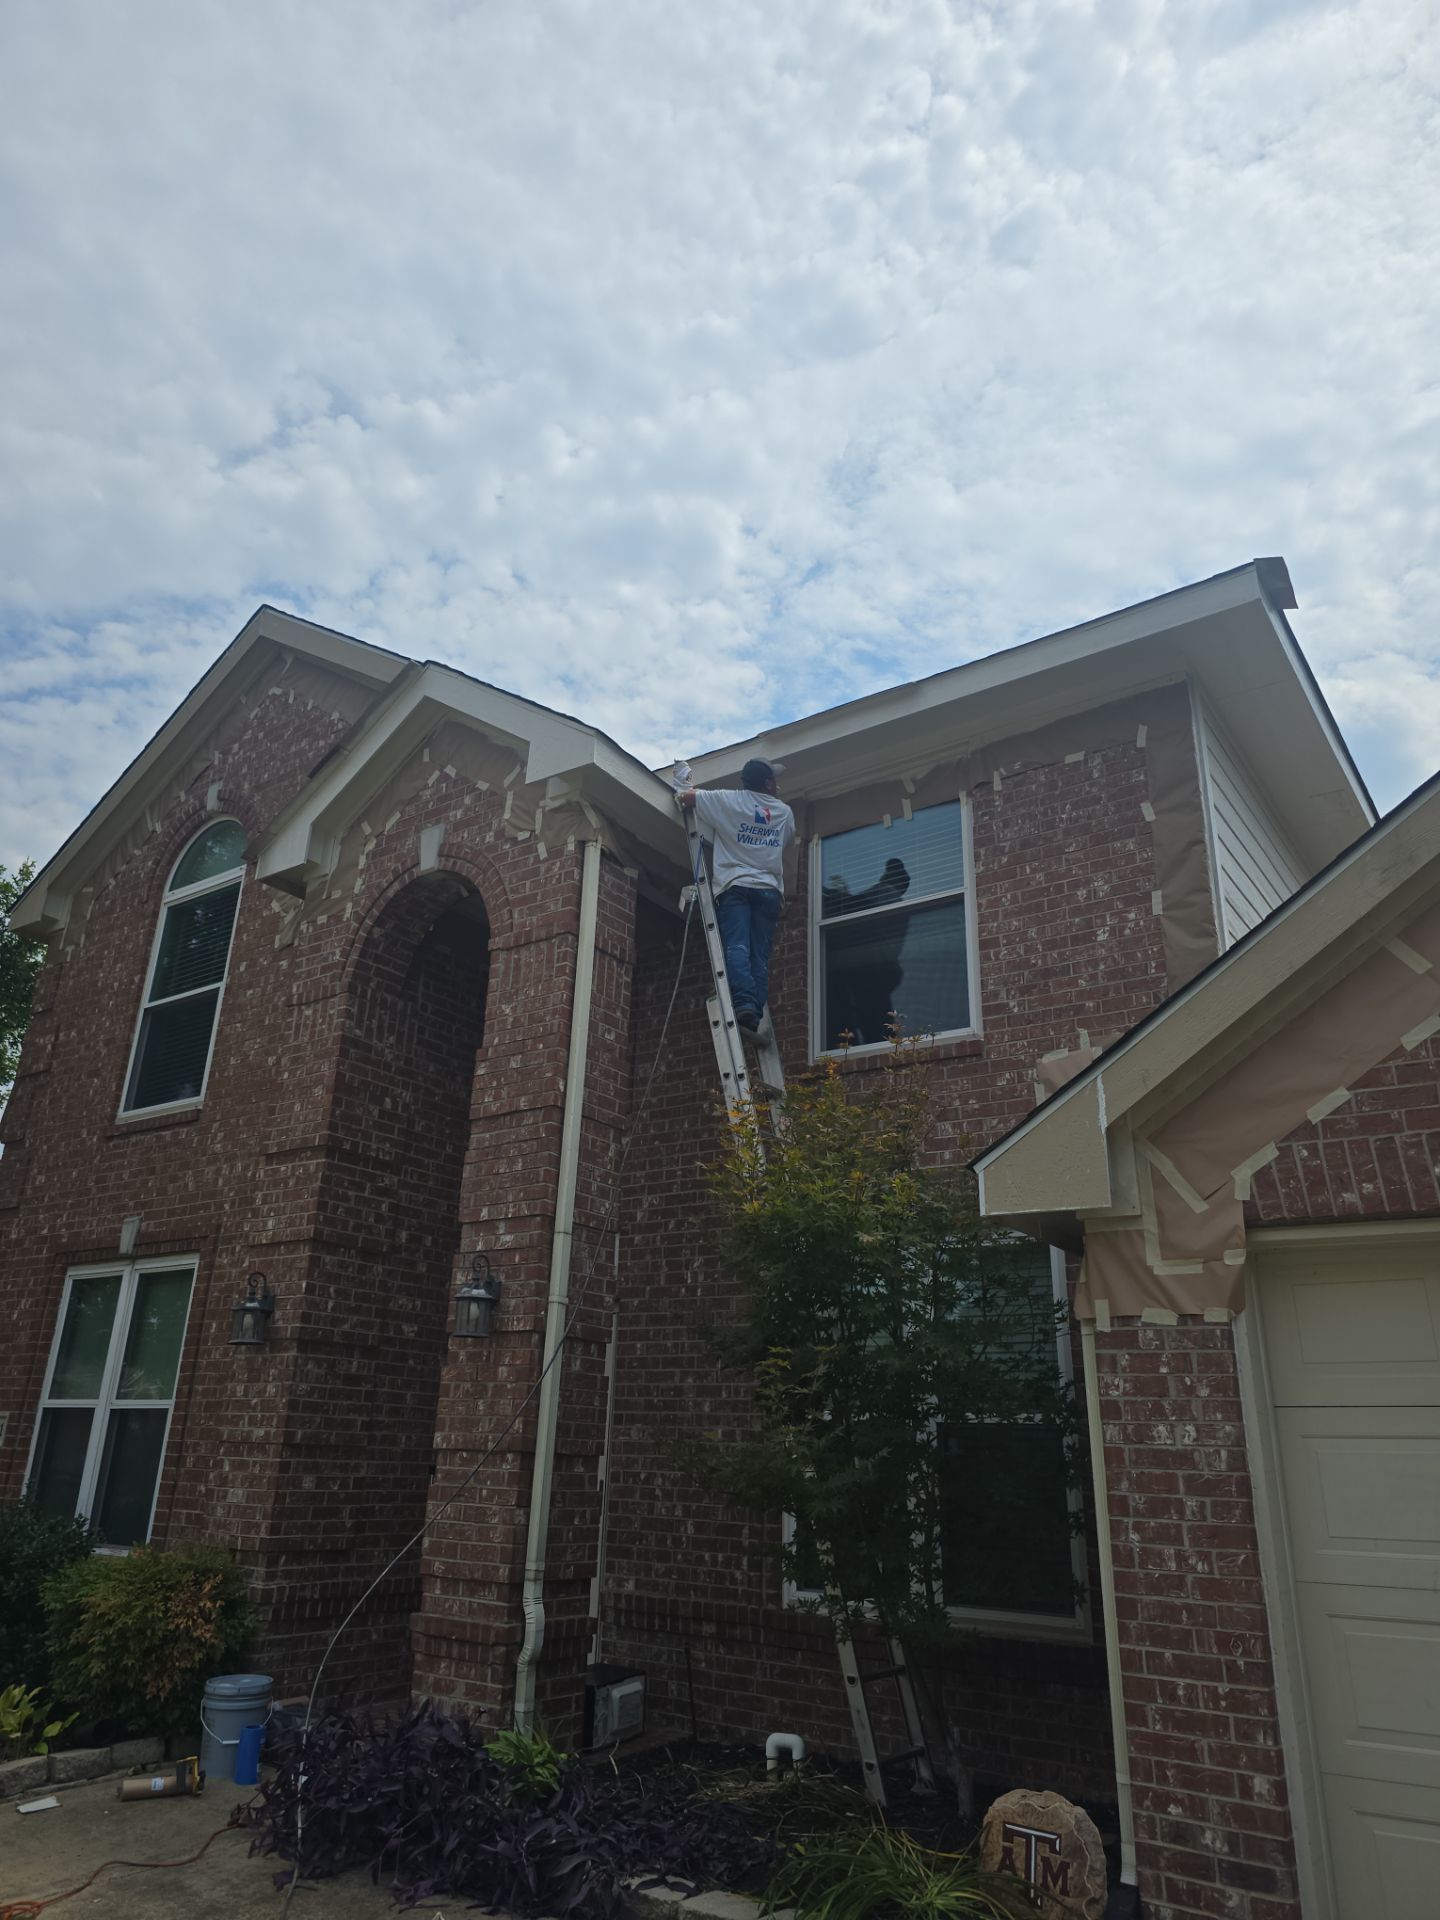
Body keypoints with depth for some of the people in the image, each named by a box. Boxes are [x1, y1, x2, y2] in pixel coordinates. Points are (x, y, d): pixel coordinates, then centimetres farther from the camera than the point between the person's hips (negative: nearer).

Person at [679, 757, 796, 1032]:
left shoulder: (727, 800, 9)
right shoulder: (784, 811, 19)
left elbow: (687, 797, 16)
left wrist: (691, 792, 39)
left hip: (736, 885, -2)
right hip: (770, 890, 3)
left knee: (737, 947, -15)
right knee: (760, 956, -2)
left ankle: (744, 1003, -34)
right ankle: (756, 1014, -13)